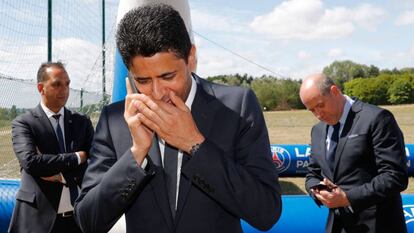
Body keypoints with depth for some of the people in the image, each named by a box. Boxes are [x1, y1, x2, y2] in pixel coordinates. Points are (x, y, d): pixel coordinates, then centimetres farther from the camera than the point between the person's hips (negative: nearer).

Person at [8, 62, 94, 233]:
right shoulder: (23, 123, -4)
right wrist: (76, 157, -14)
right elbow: (30, 161, -19)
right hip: (39, 217, -3)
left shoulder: (82, 122, 6)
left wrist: (61, 174, -14)